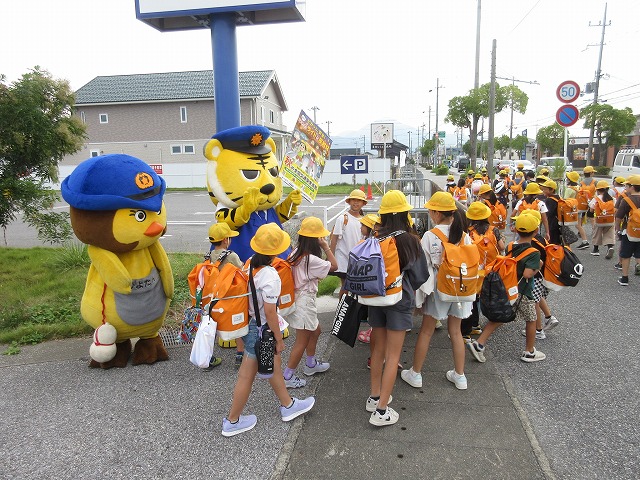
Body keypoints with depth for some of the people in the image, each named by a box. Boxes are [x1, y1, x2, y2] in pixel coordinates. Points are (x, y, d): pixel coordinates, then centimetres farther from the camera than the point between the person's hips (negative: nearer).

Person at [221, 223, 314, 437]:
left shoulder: (250, 264, -5)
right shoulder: (270, 277, -28)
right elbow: (270, 312, -23)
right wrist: (279, 338, -10)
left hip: (248, 322, 8)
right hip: (260, 329, -8)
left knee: (274, 365, 24)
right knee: (247, 376, 9)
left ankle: (287, 405, 43)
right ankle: (232, 421, 27)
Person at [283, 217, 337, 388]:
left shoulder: (296, 253, 1)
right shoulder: (311, 259, -24)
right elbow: (334, 266, -14)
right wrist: (326, 246, -11)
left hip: (297, 297, 9)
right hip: (304, 301, -9)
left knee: (315, 330, 26)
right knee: (302, 341, 4)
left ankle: (311, 364, 42)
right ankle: (288, 377, 14)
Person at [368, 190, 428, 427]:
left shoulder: (376, 238, -6)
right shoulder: (410, 240, -14)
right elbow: (420, 274, -4)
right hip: (400, 300, -4)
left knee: (378, 349, 19)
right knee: (393, 356, 4)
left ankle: (375, 396, 32)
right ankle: (381, 410, 7)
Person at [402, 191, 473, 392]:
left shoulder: (430, 236, -14)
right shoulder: (464, 236, -3)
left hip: (437, 288, -4)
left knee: (426, 332, 9)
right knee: (456, 332, 16)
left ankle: (415, 373, 21)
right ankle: (459, 376, 27)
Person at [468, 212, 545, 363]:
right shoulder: (534, 253, -17)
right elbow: (527, 274, -27)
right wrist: (537, 268, -9)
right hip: (523, 293, -5)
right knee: (531, 320, 17)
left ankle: (479, 344, 4)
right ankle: (529, 352, 31)